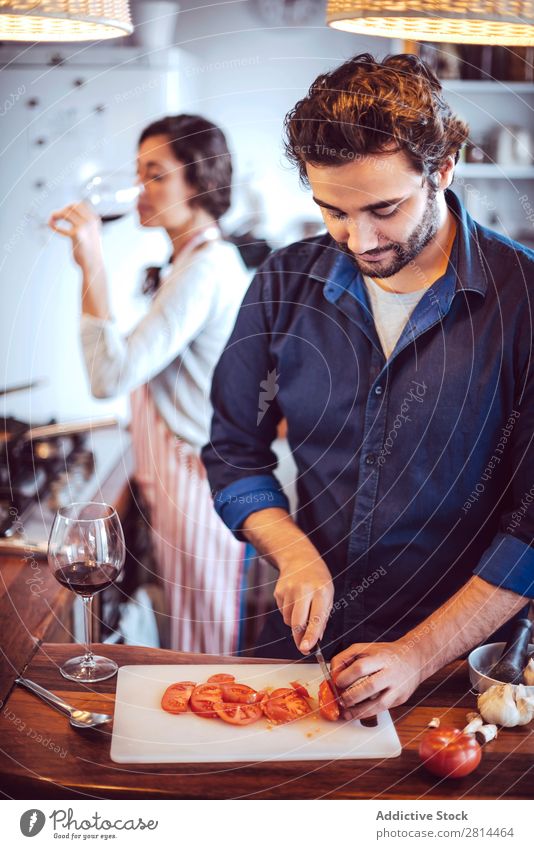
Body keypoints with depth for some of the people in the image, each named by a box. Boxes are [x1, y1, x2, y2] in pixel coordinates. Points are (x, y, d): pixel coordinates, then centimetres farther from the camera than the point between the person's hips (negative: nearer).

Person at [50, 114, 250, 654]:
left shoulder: (204, 268, -20)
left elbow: (111, 376, -27)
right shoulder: (207, 258, 12)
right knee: (204, 636, 19)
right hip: (183, 474, 10)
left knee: (202, 643, 5)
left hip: (195, 483, -10)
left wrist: (92, 266, -26)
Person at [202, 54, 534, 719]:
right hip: (304, 641, 3)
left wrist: (419, 655, -16)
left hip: (457, 659, -2)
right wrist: (295, 556, -8)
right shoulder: (284, 284, 1)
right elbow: (234, 451, 9)